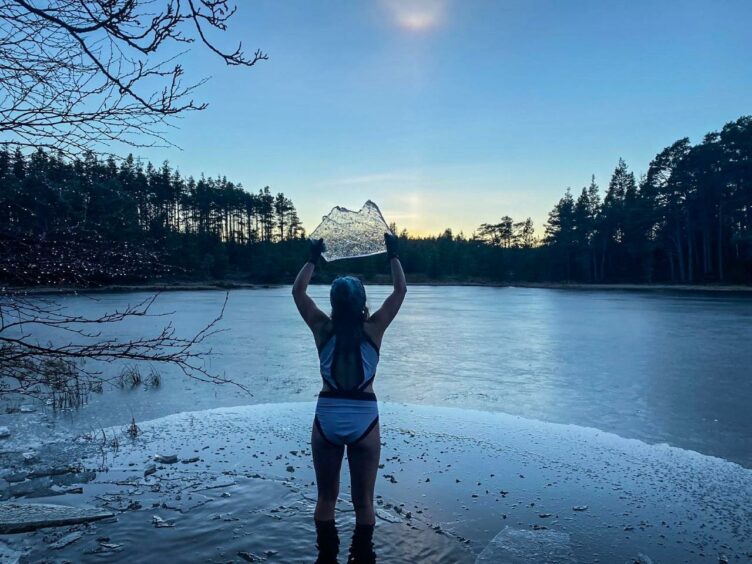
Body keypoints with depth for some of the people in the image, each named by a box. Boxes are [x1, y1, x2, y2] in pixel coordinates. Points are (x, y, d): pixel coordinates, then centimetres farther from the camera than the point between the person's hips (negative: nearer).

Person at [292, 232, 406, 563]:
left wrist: (313, 258, 14)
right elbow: (400, 290, 0)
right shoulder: (373, 329, -8)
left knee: (326, 497, 17)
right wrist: (392, 254, 8)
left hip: (326, 418, 1)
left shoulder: (323, 328, -5)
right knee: (363, 501, 12)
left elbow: (298, 291, 7)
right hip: (363, 419, -1)